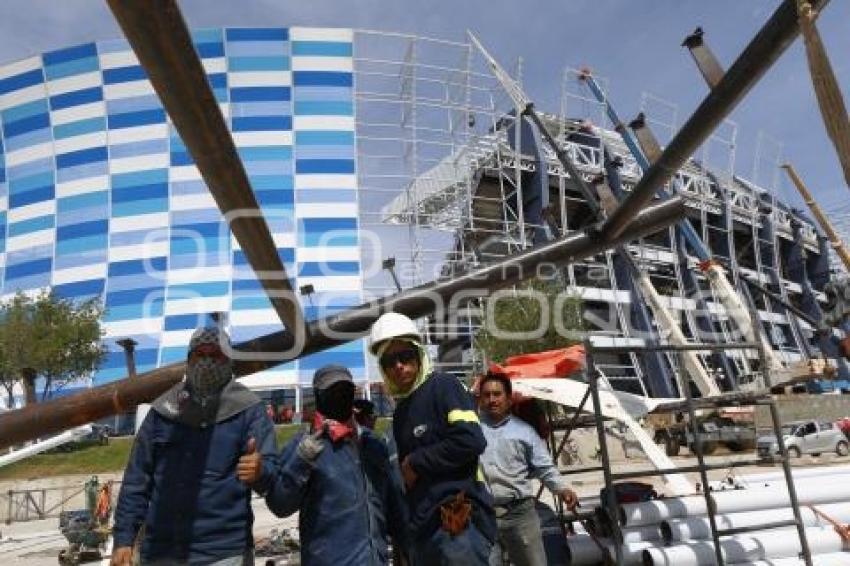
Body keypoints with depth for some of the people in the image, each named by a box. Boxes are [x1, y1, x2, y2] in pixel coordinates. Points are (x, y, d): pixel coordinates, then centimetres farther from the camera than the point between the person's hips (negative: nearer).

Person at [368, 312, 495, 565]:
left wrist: (416, 463, -10)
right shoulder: (401, 411, 16)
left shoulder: (442, 386, -7)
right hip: (423, 526, 8)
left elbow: (471, 440, -20)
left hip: (458, 521, -8)